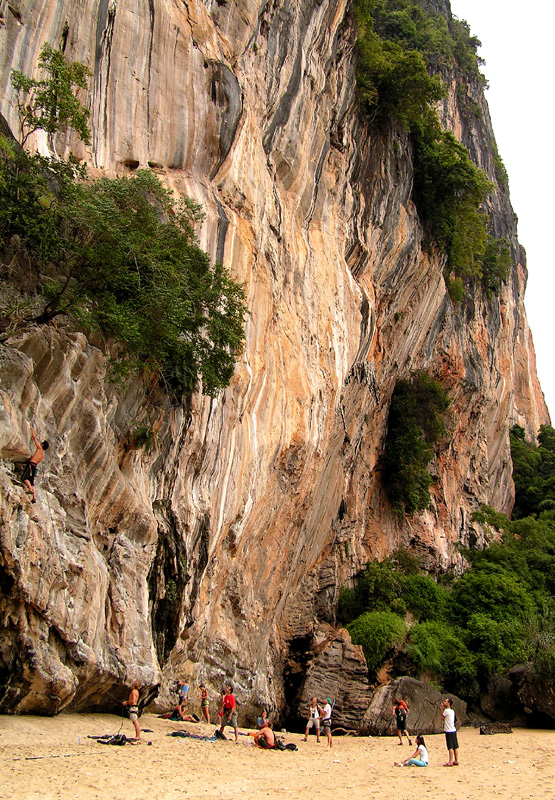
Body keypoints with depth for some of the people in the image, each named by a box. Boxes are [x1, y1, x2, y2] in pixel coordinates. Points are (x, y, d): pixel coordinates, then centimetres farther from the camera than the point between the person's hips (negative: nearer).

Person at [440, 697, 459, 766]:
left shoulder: (446, 710, -13)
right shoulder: (452, 711, 13)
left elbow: (442, 718, -1)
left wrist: (441, 709, 7)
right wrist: (442, 709, 17)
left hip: (449, 731, -9)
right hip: (453, 730, 9)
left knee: (450, 747, -7)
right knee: (455, 747, 10)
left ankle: (450, 762, -7)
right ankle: (456, 761, 15)